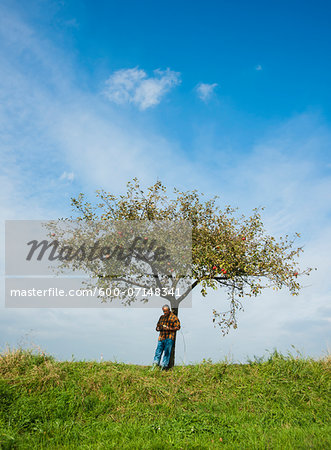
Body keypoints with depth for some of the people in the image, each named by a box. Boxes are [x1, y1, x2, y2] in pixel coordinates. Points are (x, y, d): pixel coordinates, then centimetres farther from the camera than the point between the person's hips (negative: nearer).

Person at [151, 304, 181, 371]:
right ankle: (155, 364, 4)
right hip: (161, 337, 5)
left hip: (169, 338, -5)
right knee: (158, 350, 1)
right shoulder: (162, 317, 17)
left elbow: (177, 327, -5)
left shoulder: (174, 317, -1)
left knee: (167, 352, -3)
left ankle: (164, 365, 2)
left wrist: (168, 328, -14)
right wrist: (158, 328, 1)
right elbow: (157, 325, 25)